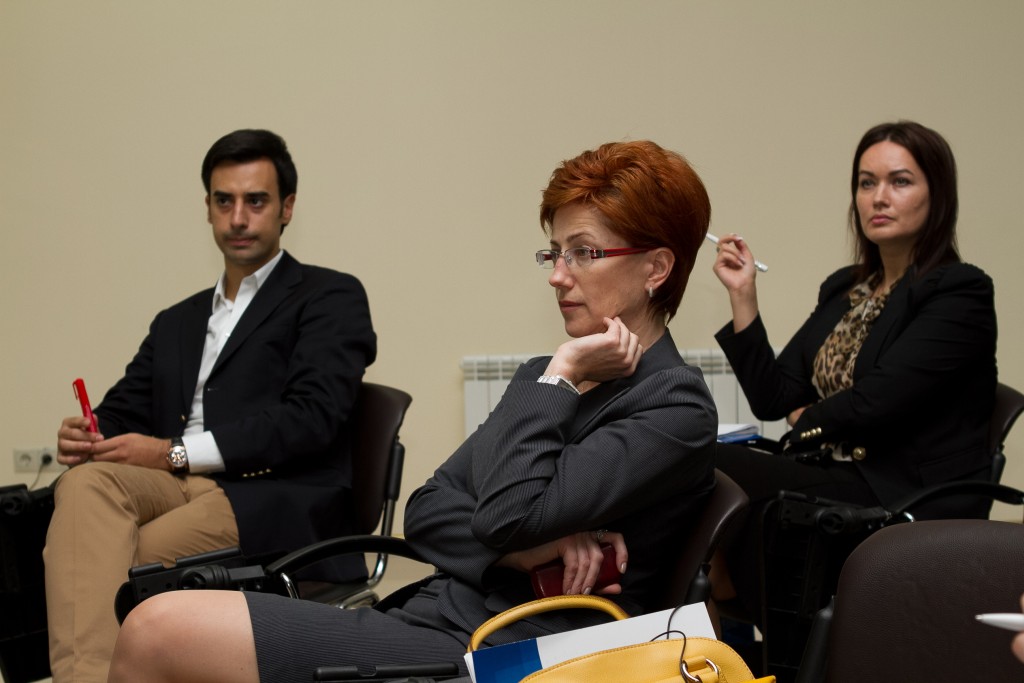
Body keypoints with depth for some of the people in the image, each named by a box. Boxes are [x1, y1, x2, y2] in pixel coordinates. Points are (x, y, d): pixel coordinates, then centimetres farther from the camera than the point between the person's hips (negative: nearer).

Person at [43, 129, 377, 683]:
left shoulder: (330, 298, 10)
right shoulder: (176, 324, 31)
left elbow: (311, 416, -6)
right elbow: (124, 412, 24)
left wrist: (176, 451, -12)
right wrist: (85, 436, -3)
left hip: (274, 504, -5)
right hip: (175, 490, 5)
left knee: (100, 567, -30)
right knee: (87, 481, -31)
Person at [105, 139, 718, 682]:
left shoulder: (675, 410, -7)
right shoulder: (546, 377, 19)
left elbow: (504, 515, -19)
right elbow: (426, 511, 10)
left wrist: (560, 378, -5)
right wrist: (525, 547, -10)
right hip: (434, 614, 8)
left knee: (157, 632, -16)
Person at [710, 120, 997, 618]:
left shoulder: (961, 293, -7)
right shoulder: (842, 289, 17)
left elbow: (875, 402, -17)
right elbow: (772, 400, 10)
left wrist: (808, 418, 2)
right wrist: (743, 295, 3)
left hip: (907, 499, -7)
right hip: (829, 478, 7)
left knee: (714, 471, -23)